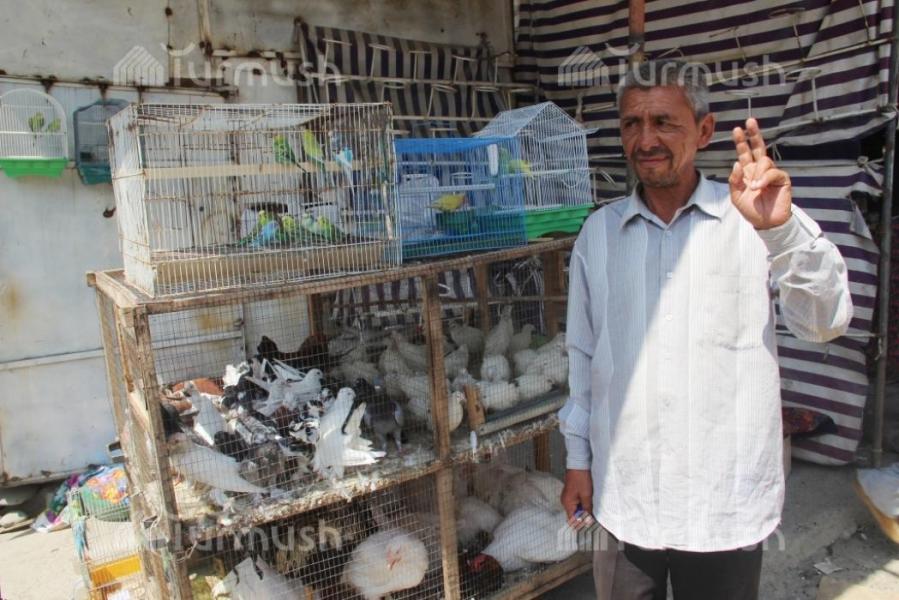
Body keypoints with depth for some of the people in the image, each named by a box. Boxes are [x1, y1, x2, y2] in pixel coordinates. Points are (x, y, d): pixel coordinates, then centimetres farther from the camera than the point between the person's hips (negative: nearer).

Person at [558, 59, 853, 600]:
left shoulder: (750, 220, -5)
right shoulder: (599, 232, 3)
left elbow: (826, 322, -15)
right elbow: (583, 354, 7)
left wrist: (783, 228, -32)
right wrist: (578, 458, 9)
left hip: (724, 500, -2)